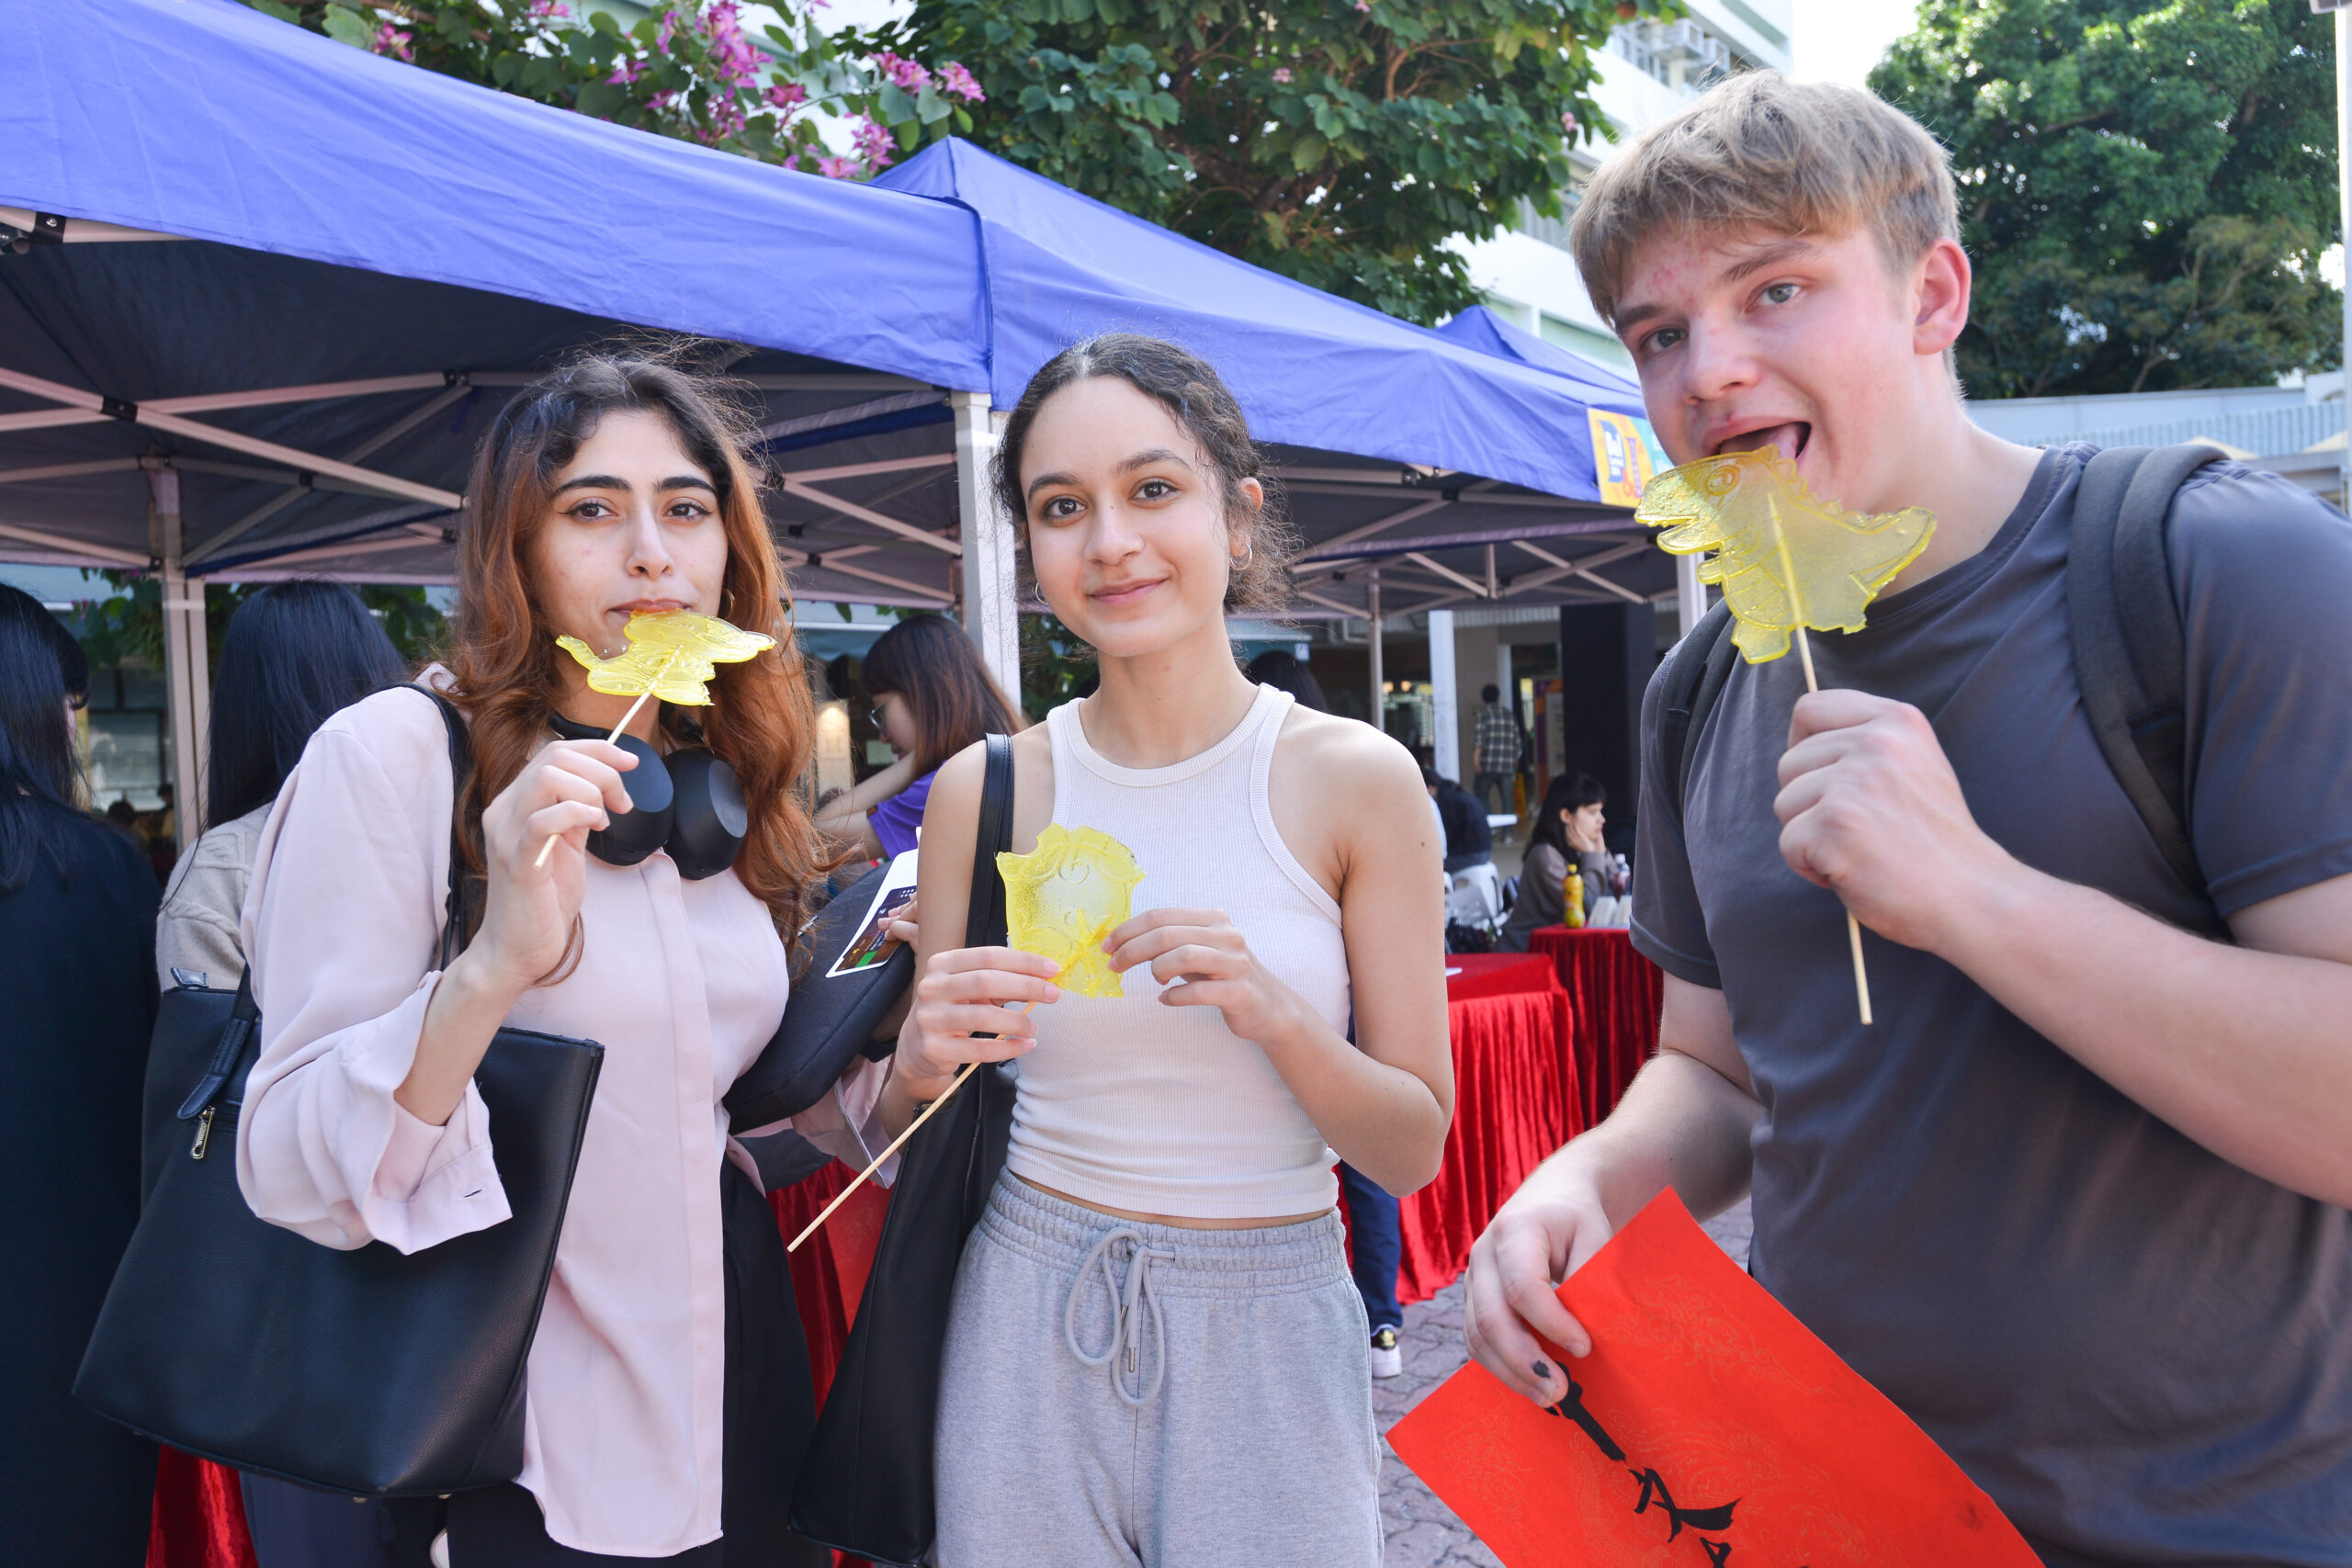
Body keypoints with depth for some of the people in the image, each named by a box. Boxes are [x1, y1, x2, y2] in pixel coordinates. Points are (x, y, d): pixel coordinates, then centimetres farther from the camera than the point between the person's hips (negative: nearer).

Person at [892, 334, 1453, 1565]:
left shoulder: (1355, 780, -8)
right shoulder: (984, 793, -4)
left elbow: (1414, 1152, -5)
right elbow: (907, 1145, 4)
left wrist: (1273, 1014, -22)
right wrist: (923, 1061, -17)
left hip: (1269, 1332, -1)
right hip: (1030, 1329, 1)